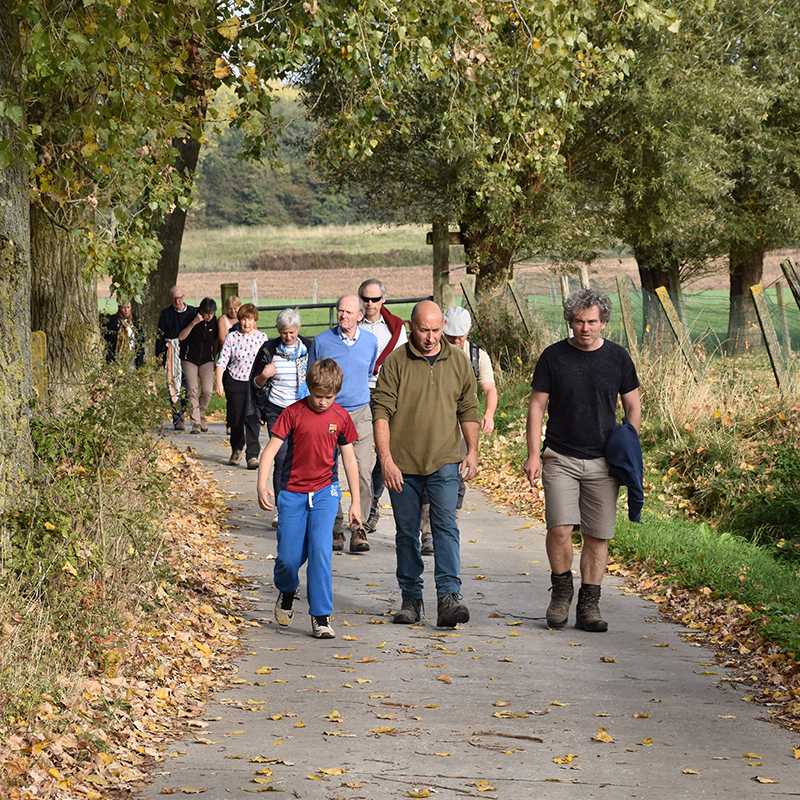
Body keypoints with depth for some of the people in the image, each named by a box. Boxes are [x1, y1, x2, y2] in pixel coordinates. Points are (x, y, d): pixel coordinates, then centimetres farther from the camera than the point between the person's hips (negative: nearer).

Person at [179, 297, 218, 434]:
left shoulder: (214, 322, -1)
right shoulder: (191, 319, -9)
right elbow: (181, 337, -20)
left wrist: (215, 359, 15)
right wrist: (193, 323, -27)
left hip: (207, 361, 2)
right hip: (190, 360, -2)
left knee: (207, 391, -11)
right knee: (192, 391, -10)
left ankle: (201, 415, 14)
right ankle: (196, 423, -7)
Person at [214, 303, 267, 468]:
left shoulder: (261, 338, 1)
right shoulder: (232, 337, -1)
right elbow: (222, 361, -2)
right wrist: (219, 383, -9)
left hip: (255, 383, -1)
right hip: (235, 382, 1)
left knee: (252, 419, -10)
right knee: (236, 419, 10)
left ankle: (253, 455, -9)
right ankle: (237, 450, 34)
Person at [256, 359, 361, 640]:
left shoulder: (341, 417, 1)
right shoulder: (293, 413, -7)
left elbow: (349, 459, 8)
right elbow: (271, 450, -9)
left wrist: (355, 502, 8)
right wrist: (262, 485, -22)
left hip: (325, 492, 1)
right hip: (292, 493, -1)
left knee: (320, 551, -13)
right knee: (289, 557, 0)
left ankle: (321, 617, -8)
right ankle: (286, 591, 34)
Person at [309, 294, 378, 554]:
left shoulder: (370, 341, 7)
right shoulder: (322, 341, 0)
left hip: (360, 415, 1)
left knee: (363, 474, -9)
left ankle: (359, 528, -3)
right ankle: (335, 528, 11)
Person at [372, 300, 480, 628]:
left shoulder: (458, 361, 6)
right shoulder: (395, 362, -3)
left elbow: (468, 409, 15)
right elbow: (381, 412, -6)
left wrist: (472, 451, 9)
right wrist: (386, 459, -12)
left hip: (444, 462, 1)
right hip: (403, 463, 0)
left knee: (446, 526, -12)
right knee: (407, 532, 8)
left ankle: (449, 597, -18)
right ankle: (411, 599, 17)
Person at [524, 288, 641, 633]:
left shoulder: (617, 357, 4)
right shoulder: (553, 356, 0)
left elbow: (632, 407, 11)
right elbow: (537, 406, 3)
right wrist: (533, 454, -5)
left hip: (603, 461, 2)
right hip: (560, 458, -1)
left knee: (597, 536, 2)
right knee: (560, 528, -15)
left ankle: (589, 604, 11)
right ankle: (561, 591, 7)